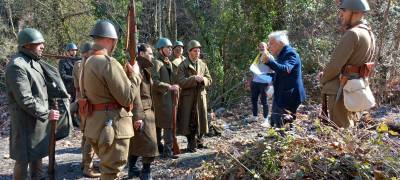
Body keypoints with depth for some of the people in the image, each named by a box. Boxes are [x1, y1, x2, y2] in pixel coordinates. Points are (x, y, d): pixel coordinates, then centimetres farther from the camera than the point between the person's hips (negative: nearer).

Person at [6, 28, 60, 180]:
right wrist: (46, 114, -20)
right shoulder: (17, 65, -20)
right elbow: (25, 100, -24)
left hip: (39, 118, 9)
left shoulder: (33, 62, 11)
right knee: (23, 158, 3)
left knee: (37, 153, 20)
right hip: (26, 121, -9)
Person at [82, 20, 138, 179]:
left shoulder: (87, 63, 11)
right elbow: (127, 98, -18)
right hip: (112, 125, -10)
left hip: (95, 123, 10)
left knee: (107, 167, 24)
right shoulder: (109, 63, -18)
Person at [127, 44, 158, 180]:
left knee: (135, 141, 16)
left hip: (147, 110, 10)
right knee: (149, 142, -5)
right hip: (141, 111, -10)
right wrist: (138, 116, -25)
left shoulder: (144, 68, 15)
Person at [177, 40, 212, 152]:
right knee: (189, 121, 0)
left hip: (201, 96, 4)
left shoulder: (203, 64, 11)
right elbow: (181, 82, -13)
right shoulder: (183, 65, -3)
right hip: (188, 97, -4)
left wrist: (203, 79, -13)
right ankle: (191, 144, 12)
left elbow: (209, 80, 8)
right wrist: (194, 79, -23)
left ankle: (199, 141, 27)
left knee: (201, 119, 11)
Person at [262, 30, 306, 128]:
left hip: (289, 97, -10)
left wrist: (269, 61, -48)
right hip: (280, 96, 10)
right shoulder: (281, 55, 14)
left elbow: (286, 69, -36)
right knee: (274, 124, 15)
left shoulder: (290, 53, -16)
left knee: (284, 126, -8)